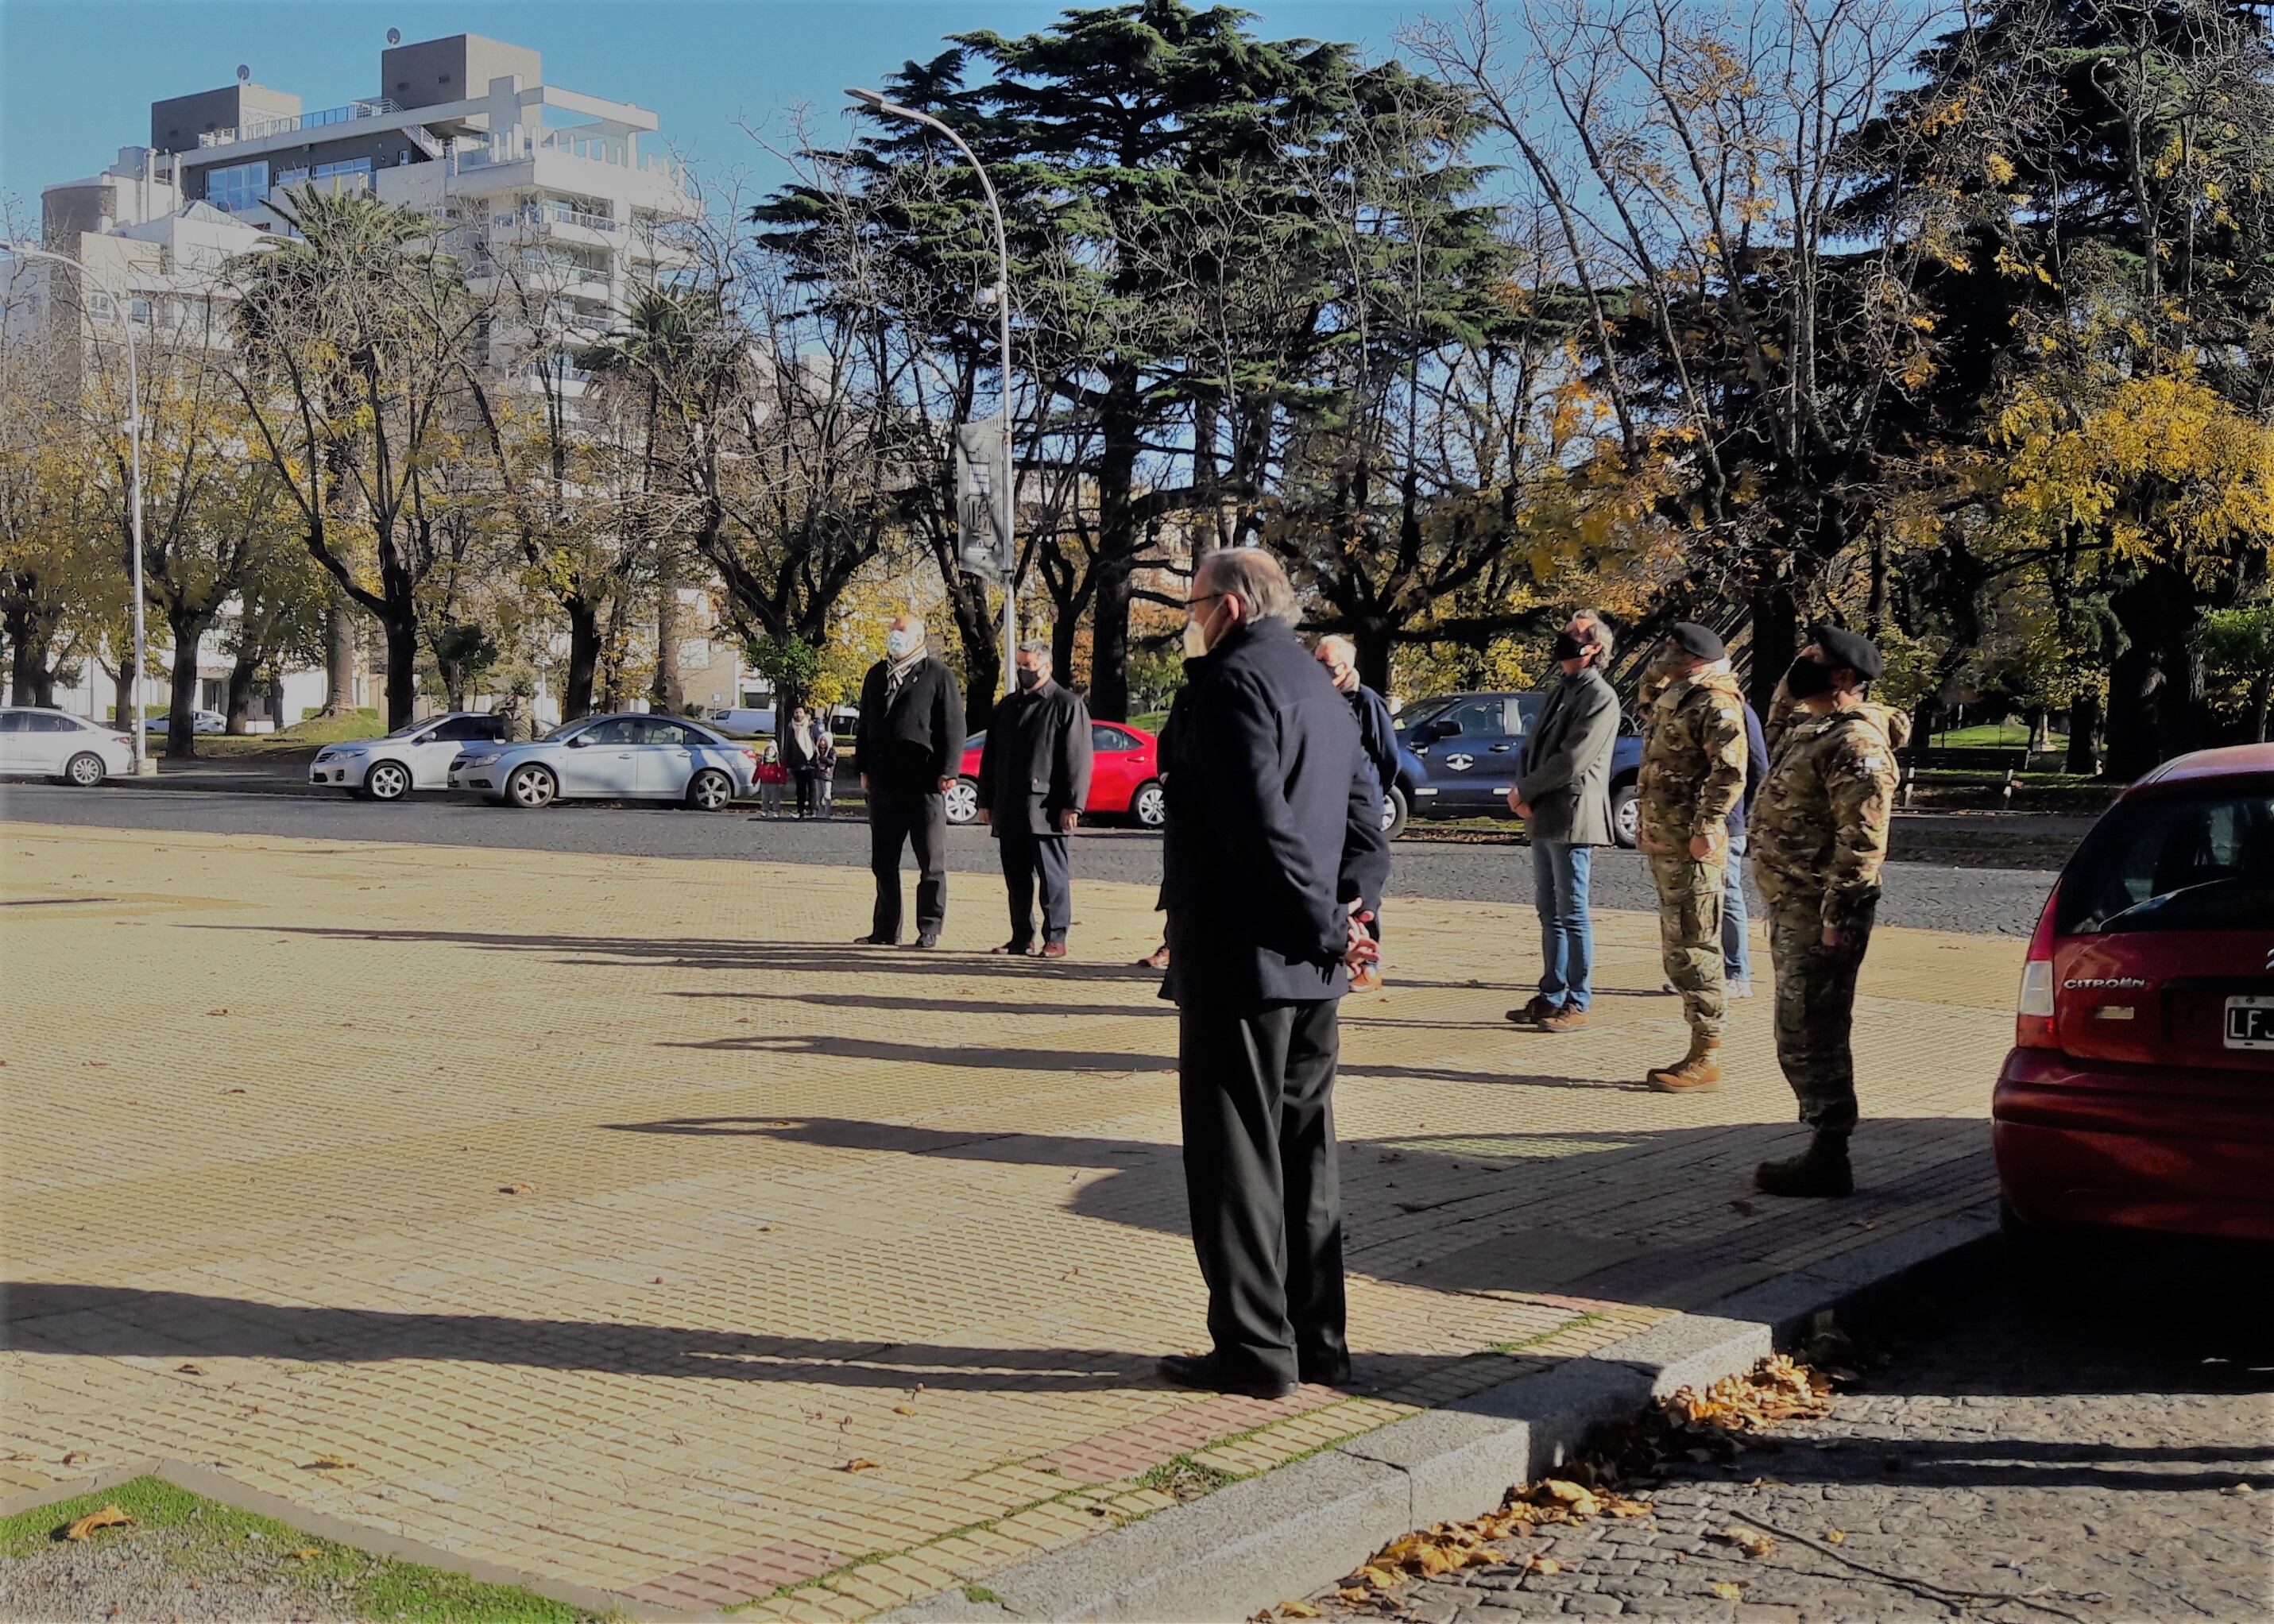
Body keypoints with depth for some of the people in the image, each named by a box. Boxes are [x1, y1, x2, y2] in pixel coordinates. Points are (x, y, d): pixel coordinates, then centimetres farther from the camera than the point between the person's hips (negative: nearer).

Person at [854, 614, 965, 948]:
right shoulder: (877, 675, 16)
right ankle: (886, 930, 14)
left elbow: (953, 728, -4)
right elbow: (865, 724, 20)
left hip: (924, 782, -5)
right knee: (883, 861, 8)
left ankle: (929, 929, 6)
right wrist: (864, 768, 14)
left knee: (931, 861, 0)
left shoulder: (938, 676, -1)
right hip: (884, 780, 6)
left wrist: (946, 772, -10)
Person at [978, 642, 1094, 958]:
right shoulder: (1007, 705, 18)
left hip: (1045, 809, -6)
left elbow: (1078, 759, -7)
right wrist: (986, 800, 15)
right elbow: (990, 756, 21)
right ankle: (1021, 938, 17)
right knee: (1016, 878, 9)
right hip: (1009, 810, 6)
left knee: (1052, 876, -3)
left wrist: (1072, 805, -13)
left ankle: (1056, 938, 1)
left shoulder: (1067, 704, -1)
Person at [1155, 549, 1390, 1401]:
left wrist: (1326, 927, -16)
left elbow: (1262, 822, -22)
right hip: (1308, 974, 9)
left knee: (1235, 1155, -2)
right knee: (1305, 1152, 14)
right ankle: (1317, 1338, 20)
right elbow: (1365, 816, 15)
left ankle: (1254, 1349, 2)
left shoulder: (1230, 682, -13)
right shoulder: (1320, 687, 17)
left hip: (1240, 962, -9)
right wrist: (1352, 908, 2)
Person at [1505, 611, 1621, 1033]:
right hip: (1543, 819, 9)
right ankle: (1551, 996, 19)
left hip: (1572, 819, -9)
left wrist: (1525, 791, -9)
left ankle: (1577, 1003, 0)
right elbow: (1532, 747, 18)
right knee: (1549, 912, 12)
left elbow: (1572, 761, -17)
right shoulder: (1561, 692, 19)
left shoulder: (1600, 697, -10)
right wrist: (1523, 793, 0)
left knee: (1573, 914, -4)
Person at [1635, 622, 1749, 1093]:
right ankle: (1698, 1054, 21)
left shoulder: (1716, 704, -12)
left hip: (1692, 849, -10)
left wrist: (1706, 828, -24)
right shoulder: (1674, 699, 19)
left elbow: (1729, 772, -21)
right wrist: (1646, 825, 23)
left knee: (1694, 951, -8)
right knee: (1678, 951, 14)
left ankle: (1706, 1059, -3)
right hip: (1663, 844, 10)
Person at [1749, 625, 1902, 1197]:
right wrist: (1794, 674, 21)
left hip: (1818, 914, -10)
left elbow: (1862, 839, -23)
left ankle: (1828, 1161, 0)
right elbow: (1776, 723, 39)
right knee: (1802, 1036, 15)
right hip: (1791, 910, 10)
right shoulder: (1807, 725, 14)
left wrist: (1836, 917, -24)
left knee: (1810, 1037, -7)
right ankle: (1823, 1143, 24)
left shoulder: (1855, 743, -17)